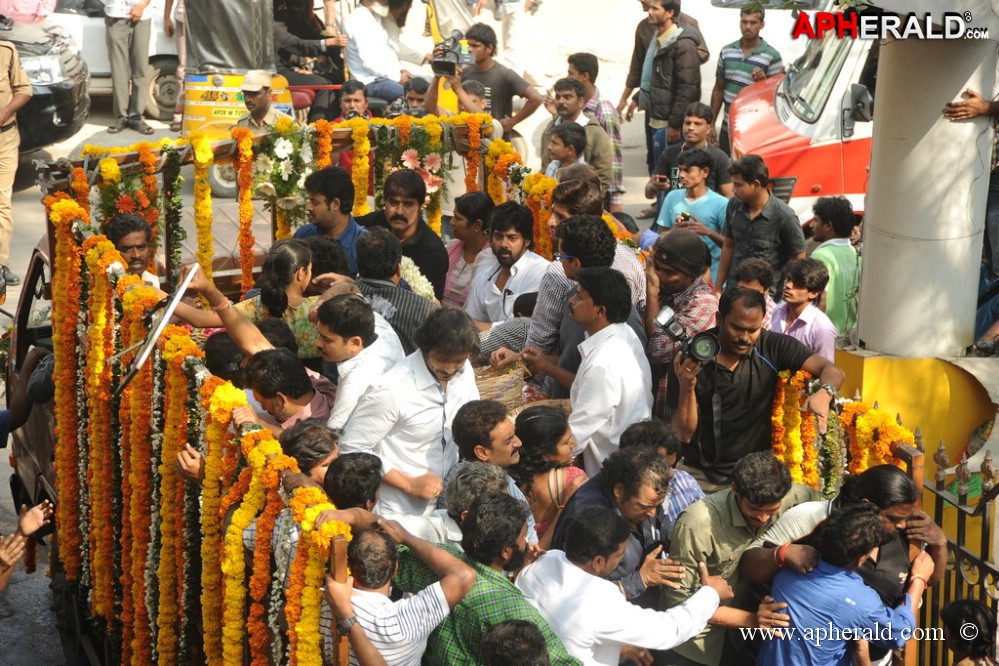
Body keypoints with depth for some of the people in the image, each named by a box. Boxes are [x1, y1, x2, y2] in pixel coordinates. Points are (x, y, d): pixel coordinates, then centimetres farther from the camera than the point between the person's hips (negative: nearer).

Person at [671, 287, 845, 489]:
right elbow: (685, 434, -5)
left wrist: (824, 393, -33)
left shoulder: (773, 347, -5)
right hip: (701, 475, 0)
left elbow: (832, 370, -10)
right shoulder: (692, 358, -6)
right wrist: (686, 388, -22)